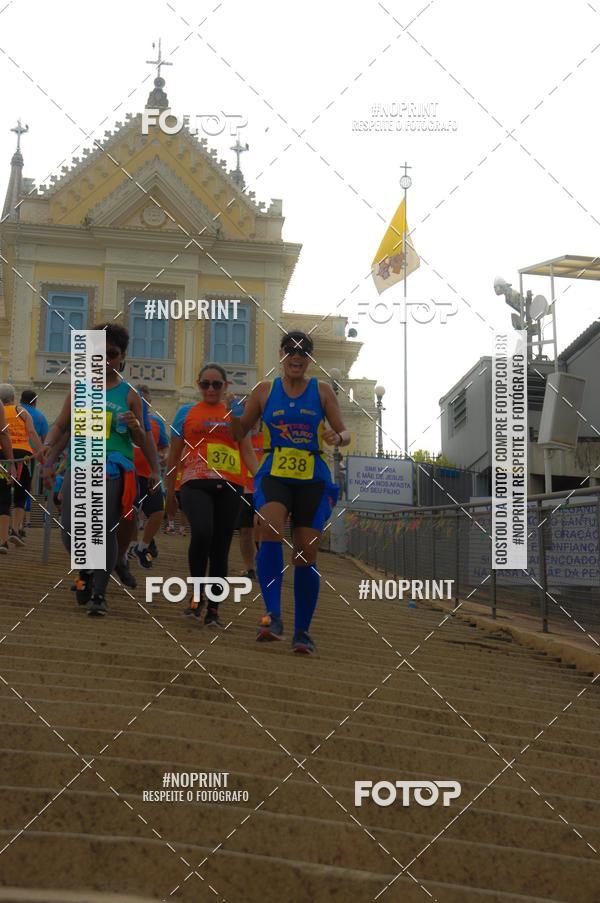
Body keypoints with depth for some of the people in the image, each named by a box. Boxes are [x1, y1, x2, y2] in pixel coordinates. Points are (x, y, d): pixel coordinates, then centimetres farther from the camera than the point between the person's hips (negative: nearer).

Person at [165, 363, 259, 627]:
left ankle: (213, 609, 10)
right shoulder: (186, 413, 13)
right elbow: (174, 455, 16)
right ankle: (197, 594, -8)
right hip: (195, 484, -2)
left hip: (229, 486, 2)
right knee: (201, 532, -27)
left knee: (221, 548, 1)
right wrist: (169, 494, 14)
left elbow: (247, 452, 12)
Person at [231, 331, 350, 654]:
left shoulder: (322, 391, 7)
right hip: (274, 475, 0)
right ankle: (273, 617, -31)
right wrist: (233, 417, -12)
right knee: (271, 530, -29)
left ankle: (302, 631, 11)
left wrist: (337, 438, -18)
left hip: (313, 479, 1)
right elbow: (240, 432, 11)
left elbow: (345, 432, 6)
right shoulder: (264, 390, 8)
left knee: (306, 554, -2)